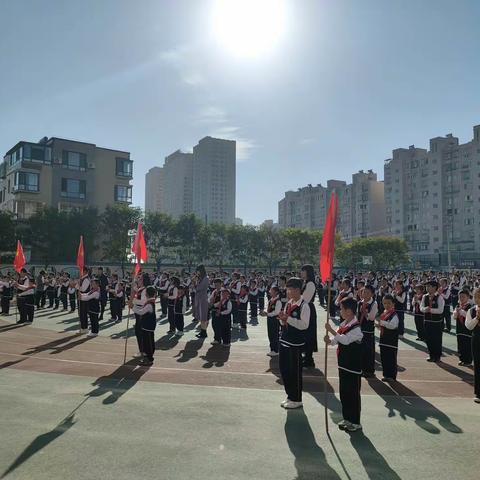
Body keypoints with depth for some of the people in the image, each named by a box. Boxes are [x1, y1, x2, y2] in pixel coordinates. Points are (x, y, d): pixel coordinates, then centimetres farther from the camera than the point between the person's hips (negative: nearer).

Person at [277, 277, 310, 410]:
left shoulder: (304, 306, -15)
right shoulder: (288, 304, 9)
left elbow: (304, 325, -21)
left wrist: (288, 318, -25)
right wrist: (282, 318, -5)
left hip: (296, 343, -8)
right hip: (284, 340, 8)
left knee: (295, 371, 4)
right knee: (283, 369, 15)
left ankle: (296, 400, 20)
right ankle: (290, 396, 32)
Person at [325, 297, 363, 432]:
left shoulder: (356, 327, -20)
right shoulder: (343, 324, 6)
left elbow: (345, 340, -31)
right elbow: (337, 340, 9)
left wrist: (331, 330, -29)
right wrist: (330, 341, -12)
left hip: (353, 366, -8)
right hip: (343, 363, 8)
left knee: (353, 394, 4)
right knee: (343, 392, 16)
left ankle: (355, 422, 18)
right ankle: (347, 418, 30)